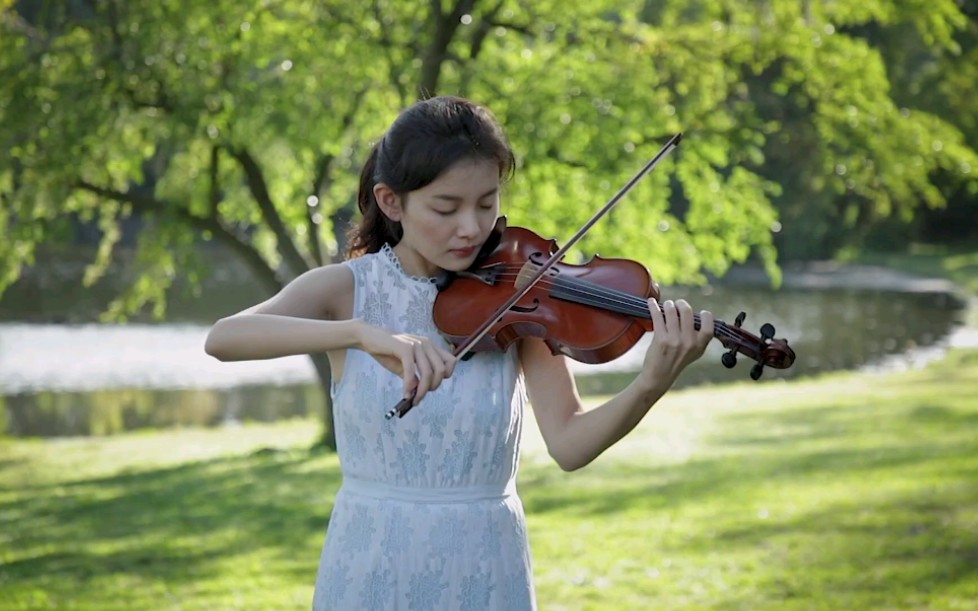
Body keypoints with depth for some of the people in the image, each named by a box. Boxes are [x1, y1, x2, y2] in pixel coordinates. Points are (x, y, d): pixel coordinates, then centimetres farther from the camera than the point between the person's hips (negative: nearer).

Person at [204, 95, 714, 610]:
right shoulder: (346, 290, -6)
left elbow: (568, 444, -12)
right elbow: (221, 339, -23)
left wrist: (651, 386, -30)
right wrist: (363, 332, -37)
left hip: (488, 569, 1)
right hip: (372, 567, -1)